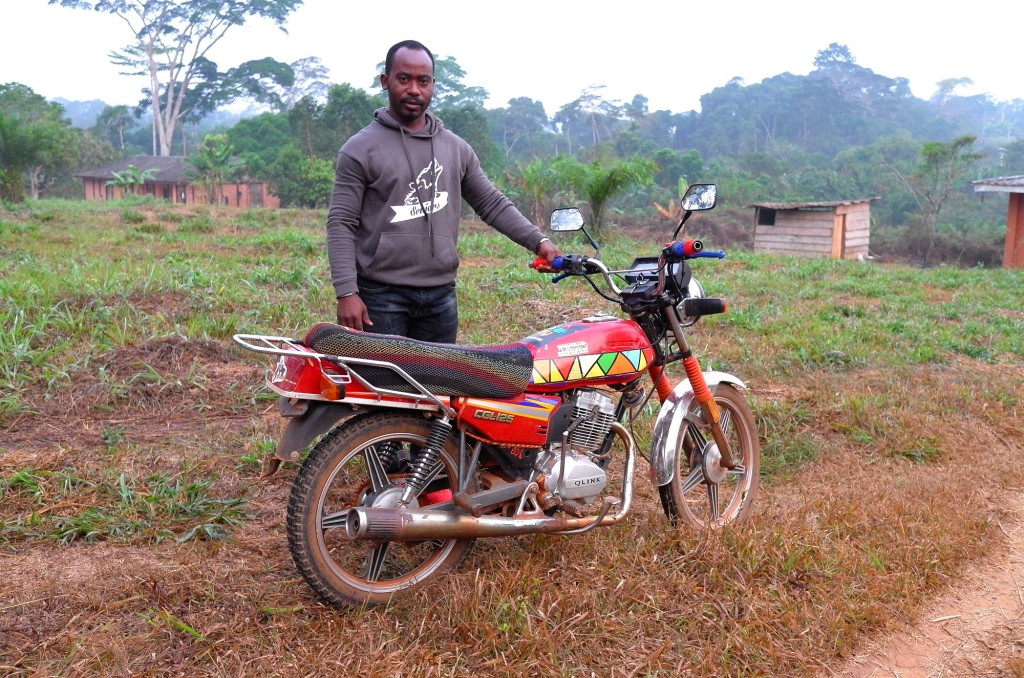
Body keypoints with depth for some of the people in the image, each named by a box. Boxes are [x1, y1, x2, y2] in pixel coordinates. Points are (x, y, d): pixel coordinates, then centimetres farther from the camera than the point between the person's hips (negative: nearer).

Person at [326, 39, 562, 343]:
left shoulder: (457, 149, 12)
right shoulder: (360, 149, -1)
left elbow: (493, 204, 15)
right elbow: (341, 224, -5)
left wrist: (537, 241, 1)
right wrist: (346, 293, -14)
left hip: (441, 295, 4)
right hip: (381, 297, -4)